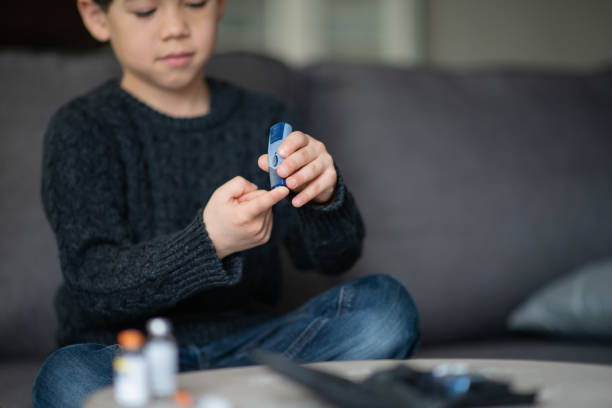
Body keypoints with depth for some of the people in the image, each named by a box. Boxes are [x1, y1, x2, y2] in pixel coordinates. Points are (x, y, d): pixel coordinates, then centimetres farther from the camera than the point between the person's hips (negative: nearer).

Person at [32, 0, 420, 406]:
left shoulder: (265, 119, 10)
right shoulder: (83, 129, -1)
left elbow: (334, 257, 2)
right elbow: (94, 282, -14)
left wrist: (322, 197, -22)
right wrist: (209, 242, -31)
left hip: (245, 348, 3)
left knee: (385, 305, -18)